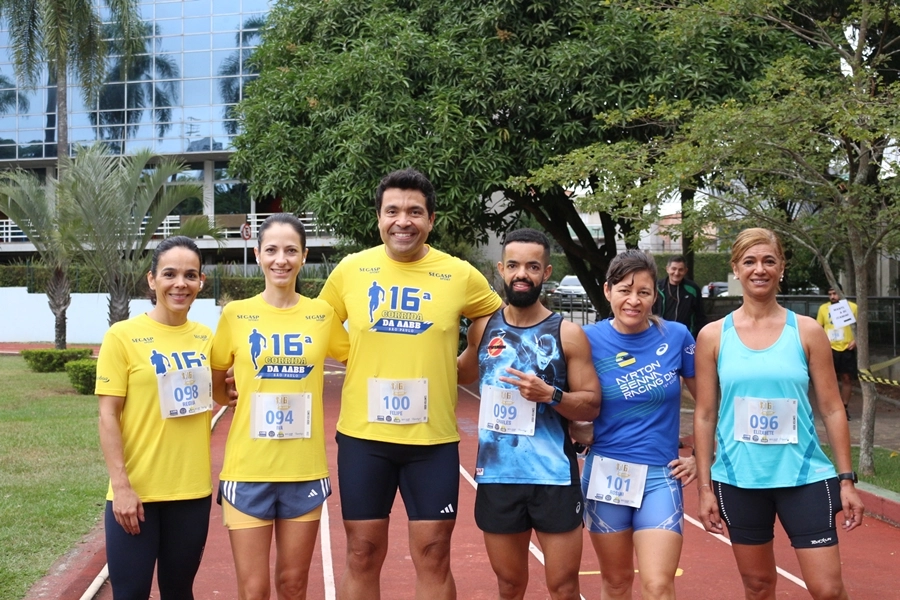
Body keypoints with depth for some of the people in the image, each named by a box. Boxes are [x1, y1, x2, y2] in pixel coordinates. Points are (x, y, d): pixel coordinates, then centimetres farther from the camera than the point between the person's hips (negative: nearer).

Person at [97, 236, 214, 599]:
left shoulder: (206, 337, 5)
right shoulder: (123, 336, -7)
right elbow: (108, 415, -9)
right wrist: (120, 486, -15)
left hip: (192, 489, 4)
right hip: (137, 490, -4)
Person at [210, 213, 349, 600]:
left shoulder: (322, 314, 1)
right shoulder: (236, 314, -1)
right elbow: (215, 384, 10)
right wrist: (240, 400, -3)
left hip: (305, 470, 1)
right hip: (248, 469, -1)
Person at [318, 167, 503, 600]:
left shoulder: (460, 275, -4)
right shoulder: (351, 269, -1)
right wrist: (362, 359, 0)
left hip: (433, 438, -1)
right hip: (362, 434, 1)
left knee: (433, 555, 7)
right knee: (362, 554, 10)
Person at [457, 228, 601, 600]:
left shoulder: (567, 333, -5)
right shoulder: (483, 328, 3)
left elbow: (592, 405, -4)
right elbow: (464, 373, 24)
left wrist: (550, 394, -20)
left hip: (554, 478, -3)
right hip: (496, 476, 3)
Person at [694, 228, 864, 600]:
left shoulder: (807, 331, 0)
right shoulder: (713, 336, 1)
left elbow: (831, 409, 3)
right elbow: (705, 416, 3)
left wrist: (846, 479, 0)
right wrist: (704, 486, 1)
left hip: (804, 476, 0)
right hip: (739, 480, 1)